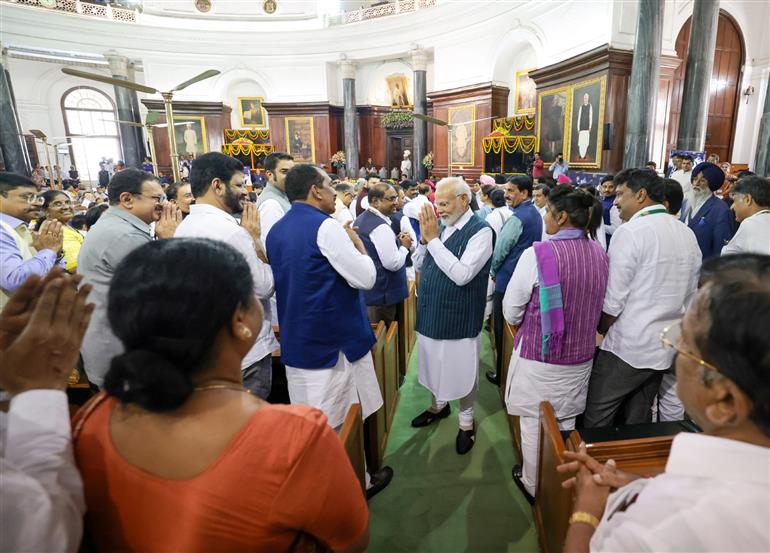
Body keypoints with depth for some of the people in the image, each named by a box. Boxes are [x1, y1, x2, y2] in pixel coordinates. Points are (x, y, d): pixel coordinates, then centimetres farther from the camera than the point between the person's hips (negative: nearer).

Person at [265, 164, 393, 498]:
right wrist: (357, 244, -1)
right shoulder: (325, 226, -18)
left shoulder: (276, 231, 9)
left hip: (296, 340, 8)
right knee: (344, 422, 9)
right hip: (334, 339, -8)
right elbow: (366, 278, -17)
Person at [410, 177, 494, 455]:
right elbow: (418, 265, 7)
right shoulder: (441, 226, 4)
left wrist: (433, 239, -24)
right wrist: (424, 238, -12)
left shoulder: (480, 231, -16)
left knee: (462, 370, 11)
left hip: (459, 318, -6)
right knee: (435, 364, 22)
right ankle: (439, 404, 46)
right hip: (431, 313, 6)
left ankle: (466, 420, 33)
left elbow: (462, 274, -27)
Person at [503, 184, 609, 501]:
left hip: (538, 356, -5)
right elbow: (599, 307, 9)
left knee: (534, 424, 14)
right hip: (580, 357, 5)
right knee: (565, 423, 22)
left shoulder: (537, 254, -21)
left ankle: (533, 485, 35)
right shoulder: (600, 254, -4)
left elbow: (511, 313, -12)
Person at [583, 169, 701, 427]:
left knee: (597, 421, 6)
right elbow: (689, 296, 12)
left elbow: (613, 301, -16)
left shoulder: (630, 232, -16)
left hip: (627, 347, -7)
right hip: (665, 349, 8)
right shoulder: (687, 234, 7)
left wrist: (602, 330, 2)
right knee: (639, 420, 19)